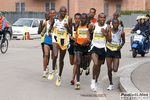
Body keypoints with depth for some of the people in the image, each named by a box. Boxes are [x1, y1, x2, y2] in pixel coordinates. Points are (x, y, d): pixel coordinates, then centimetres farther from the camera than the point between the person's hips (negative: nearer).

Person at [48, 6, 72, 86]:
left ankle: (59, 76, 26)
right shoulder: (55, 18, -1)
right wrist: (49, 31, 5)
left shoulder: (68, 19, -7)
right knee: (55, 56, -23)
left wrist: (67, 27, -23)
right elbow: (51, 25, 22)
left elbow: (70, 32, -4)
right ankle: (53, 70, 5)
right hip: (56, 38, 0)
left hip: (64, 40, 0)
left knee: (61, 59, 9)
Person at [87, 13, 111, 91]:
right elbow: (89, 30, 21)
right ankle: (93, 80, -7)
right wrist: (88, 37, 3)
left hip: (102, 48, 2)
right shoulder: (93, 25, -3)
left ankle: (95, 81, 36)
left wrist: (105, 34, -18)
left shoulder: (107, 27, -3)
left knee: (99, 66, 15)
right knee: (95, 63, -25)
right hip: (94, 47, -2)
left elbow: (110, 40, -2)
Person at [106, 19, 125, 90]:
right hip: (109, 50, 1)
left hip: (116, 52, -1)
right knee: (109, 69, 1)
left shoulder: (121, 33, -3)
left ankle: (113, 67, 28)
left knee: (115, 70, -11)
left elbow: (123, 41, 12)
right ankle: (111, 84, 16)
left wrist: (121, 46, -5)